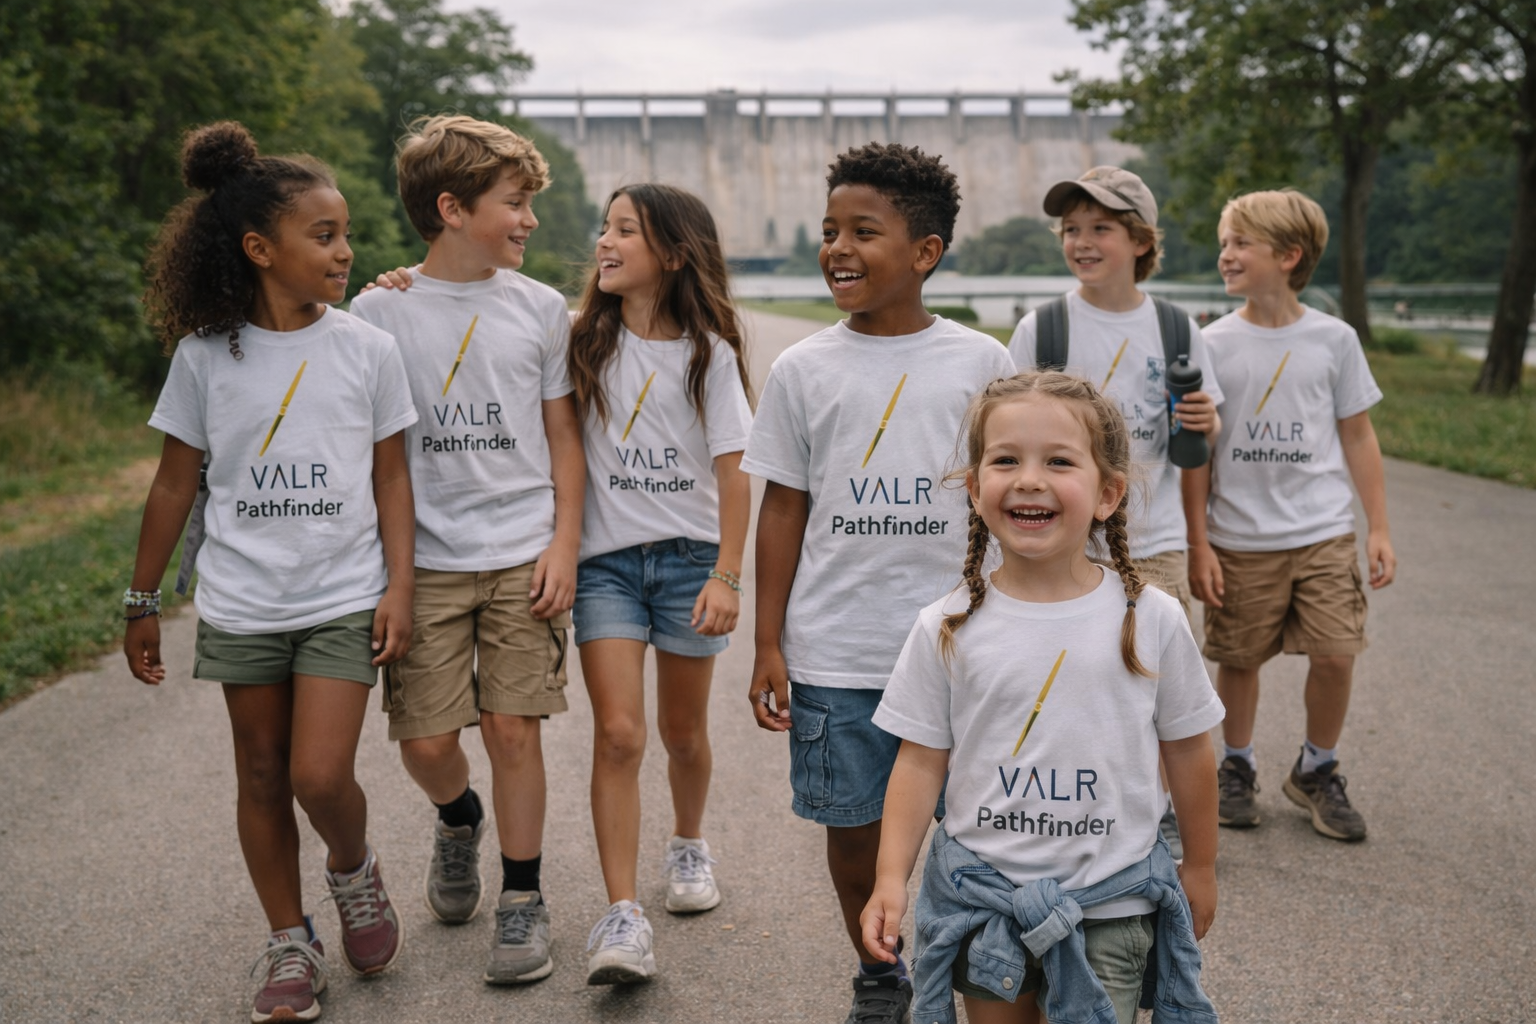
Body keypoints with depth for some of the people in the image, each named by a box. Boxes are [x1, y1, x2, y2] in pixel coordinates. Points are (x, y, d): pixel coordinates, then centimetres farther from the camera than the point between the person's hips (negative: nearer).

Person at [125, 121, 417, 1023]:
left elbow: (391, 475, 2)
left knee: (321, 777, -9)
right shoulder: (205, 353, -3)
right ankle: (290, 945, 27)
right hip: (242, 603, 1)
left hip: (343, 599, -1)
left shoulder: (368, 349, -3)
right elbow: (176, 482, 4)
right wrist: (143, 601, 7)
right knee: (263, 778, 10)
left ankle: (354, 871, 24)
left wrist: (399, 589, -4)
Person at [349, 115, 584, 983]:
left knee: (513, 728, -1)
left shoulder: (540, 308, 4)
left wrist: (564, 543, -1)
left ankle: (524, 898, 16)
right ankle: (460, 820, 36)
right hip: (424, 560, 0)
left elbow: (564, 437, 8)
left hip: (523, 555, 1)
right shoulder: (381, 310, -1)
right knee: (426, 739, 1)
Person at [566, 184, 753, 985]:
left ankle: (690, 845, 41)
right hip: (606, 559, 0)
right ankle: (622, 918, -9)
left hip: (687, 555, 0)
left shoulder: (708, 351, -2)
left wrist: (727, 575, -10)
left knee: (682, 731, 12)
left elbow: (732, 471, -3)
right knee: (618, 732, -11)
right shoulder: (584, 341, 3)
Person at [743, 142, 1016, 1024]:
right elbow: (784, 508, 5)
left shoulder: (980, 362, 0)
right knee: (854, 823, 10)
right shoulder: (803, 370, 2)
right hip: (834, 651, 1)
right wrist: (769, 644, 2)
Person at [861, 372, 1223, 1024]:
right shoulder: (947, 629, -6)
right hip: (982, 898, 1)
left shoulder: (1151, 620, -7)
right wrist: (891, 880, -8)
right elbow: (921, 761, -1)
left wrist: (1200, 869, 12)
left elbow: (1186, 751, 4)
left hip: (1111, 903, 0)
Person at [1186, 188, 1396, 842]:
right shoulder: (1213, 345, -1)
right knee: (1238, 659, 7)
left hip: (1323, 534, 0)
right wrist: (1198, 543, -3)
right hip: (1240, 538, 0)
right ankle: (1237, 768, 30)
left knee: (1335, 656, -5)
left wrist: (1379, 529, 5)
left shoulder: (1333, 339, 1)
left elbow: (1357, 436, 8)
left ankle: (1316, 773, 18)